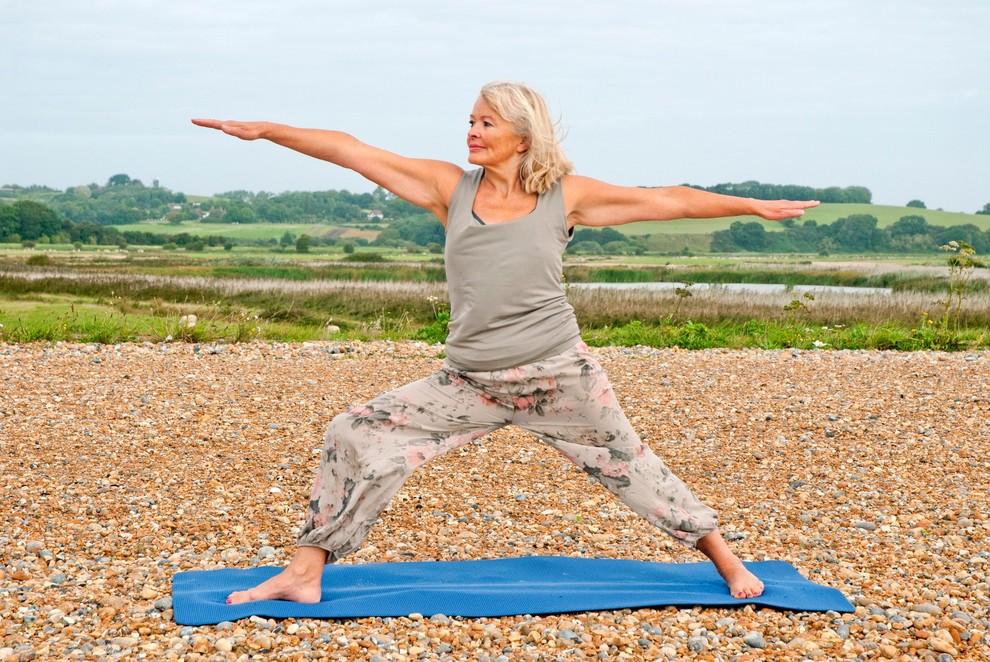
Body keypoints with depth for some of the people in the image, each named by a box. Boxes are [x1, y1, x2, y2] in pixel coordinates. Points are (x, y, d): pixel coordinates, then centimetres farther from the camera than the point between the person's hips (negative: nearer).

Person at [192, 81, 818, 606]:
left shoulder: (566, 195, -3)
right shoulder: (451, 186, 1)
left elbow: (667, 201, 3)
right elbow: (351, 151, 0)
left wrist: (756, 206, 6)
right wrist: (266, 129, -2)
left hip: (560, 375, -2)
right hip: (470, 385, 2)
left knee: (631, 467, 8)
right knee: (355, 436, -4)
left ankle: (726, 559, 29)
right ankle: (306, 572, 8)